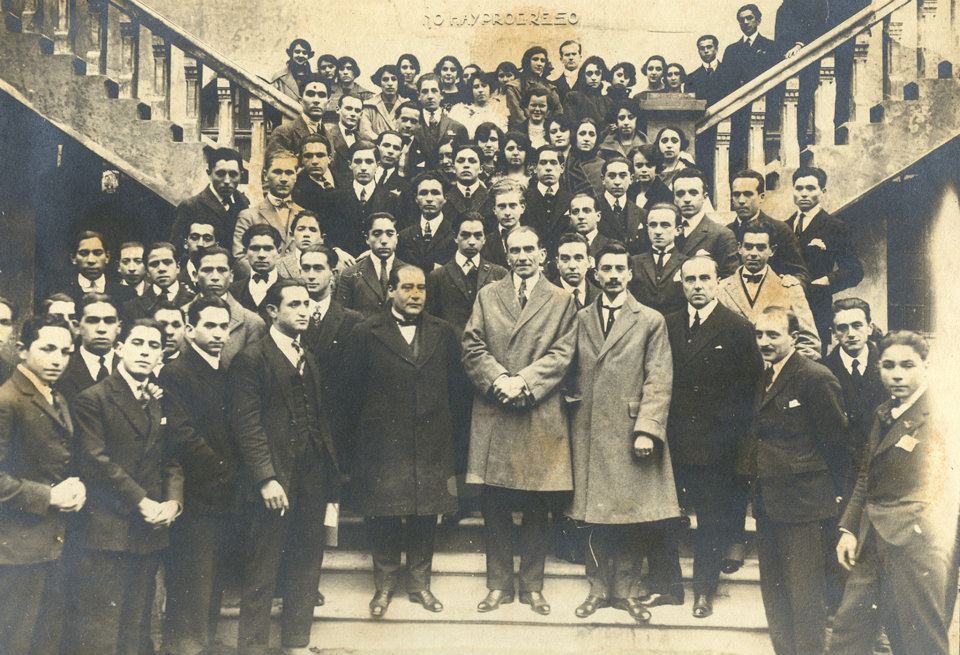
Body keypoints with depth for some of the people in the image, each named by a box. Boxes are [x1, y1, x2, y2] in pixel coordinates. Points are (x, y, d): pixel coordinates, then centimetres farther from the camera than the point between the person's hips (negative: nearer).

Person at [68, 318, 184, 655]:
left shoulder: (161, 402, 15)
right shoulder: (92, 399, -5)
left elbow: (172, 460, 14)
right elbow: (96, 460, -14)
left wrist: (173, 501, -5)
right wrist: (142, 502, -15)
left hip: (149, 533, 6)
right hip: (103, 535, -6)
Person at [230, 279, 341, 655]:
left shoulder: (312, 359, 16)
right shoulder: (251, 359, -6)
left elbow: (325, 416, 15)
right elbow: (247, 424, -12)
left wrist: (331, 474, 7)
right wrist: (266, 478, -19)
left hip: (312, 482, 6)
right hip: (273, 483, -6)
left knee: (306, 568, 13)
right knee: (261, 573, 1)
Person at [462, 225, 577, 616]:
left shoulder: (562, 301, 8)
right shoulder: (487, 296, 12)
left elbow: (561, 354, -2)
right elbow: (473, 349, 4)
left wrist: (522, 381, -14)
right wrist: (499, 380, -12)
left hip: (540, 415, -1)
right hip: (492, 415, 1)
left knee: (537, 506, 4)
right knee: (494, 506, 4)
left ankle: (532, 585, 16)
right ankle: (499, 584, 15)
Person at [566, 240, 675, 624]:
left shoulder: (651, 321, 3)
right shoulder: (581, 319, 11)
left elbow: (659, 382, -3)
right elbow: (573, 374, 14)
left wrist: (646, 430, -12)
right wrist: (573, 402, 2)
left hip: (629, 432, -2)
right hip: (589, 433, 2)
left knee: (630, 517, 3)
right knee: (595, 516, 6)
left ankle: (625, 590, 16)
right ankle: (598, 588, 18)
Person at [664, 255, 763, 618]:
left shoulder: (739, 329, -2)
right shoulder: (667, 326, 7)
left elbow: (751, 384, -4)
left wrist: (729, 431, -7)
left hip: (715, 444, -2)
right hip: (674, 442, 3)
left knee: (712, 520, 6)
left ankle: (704, 591, 17)